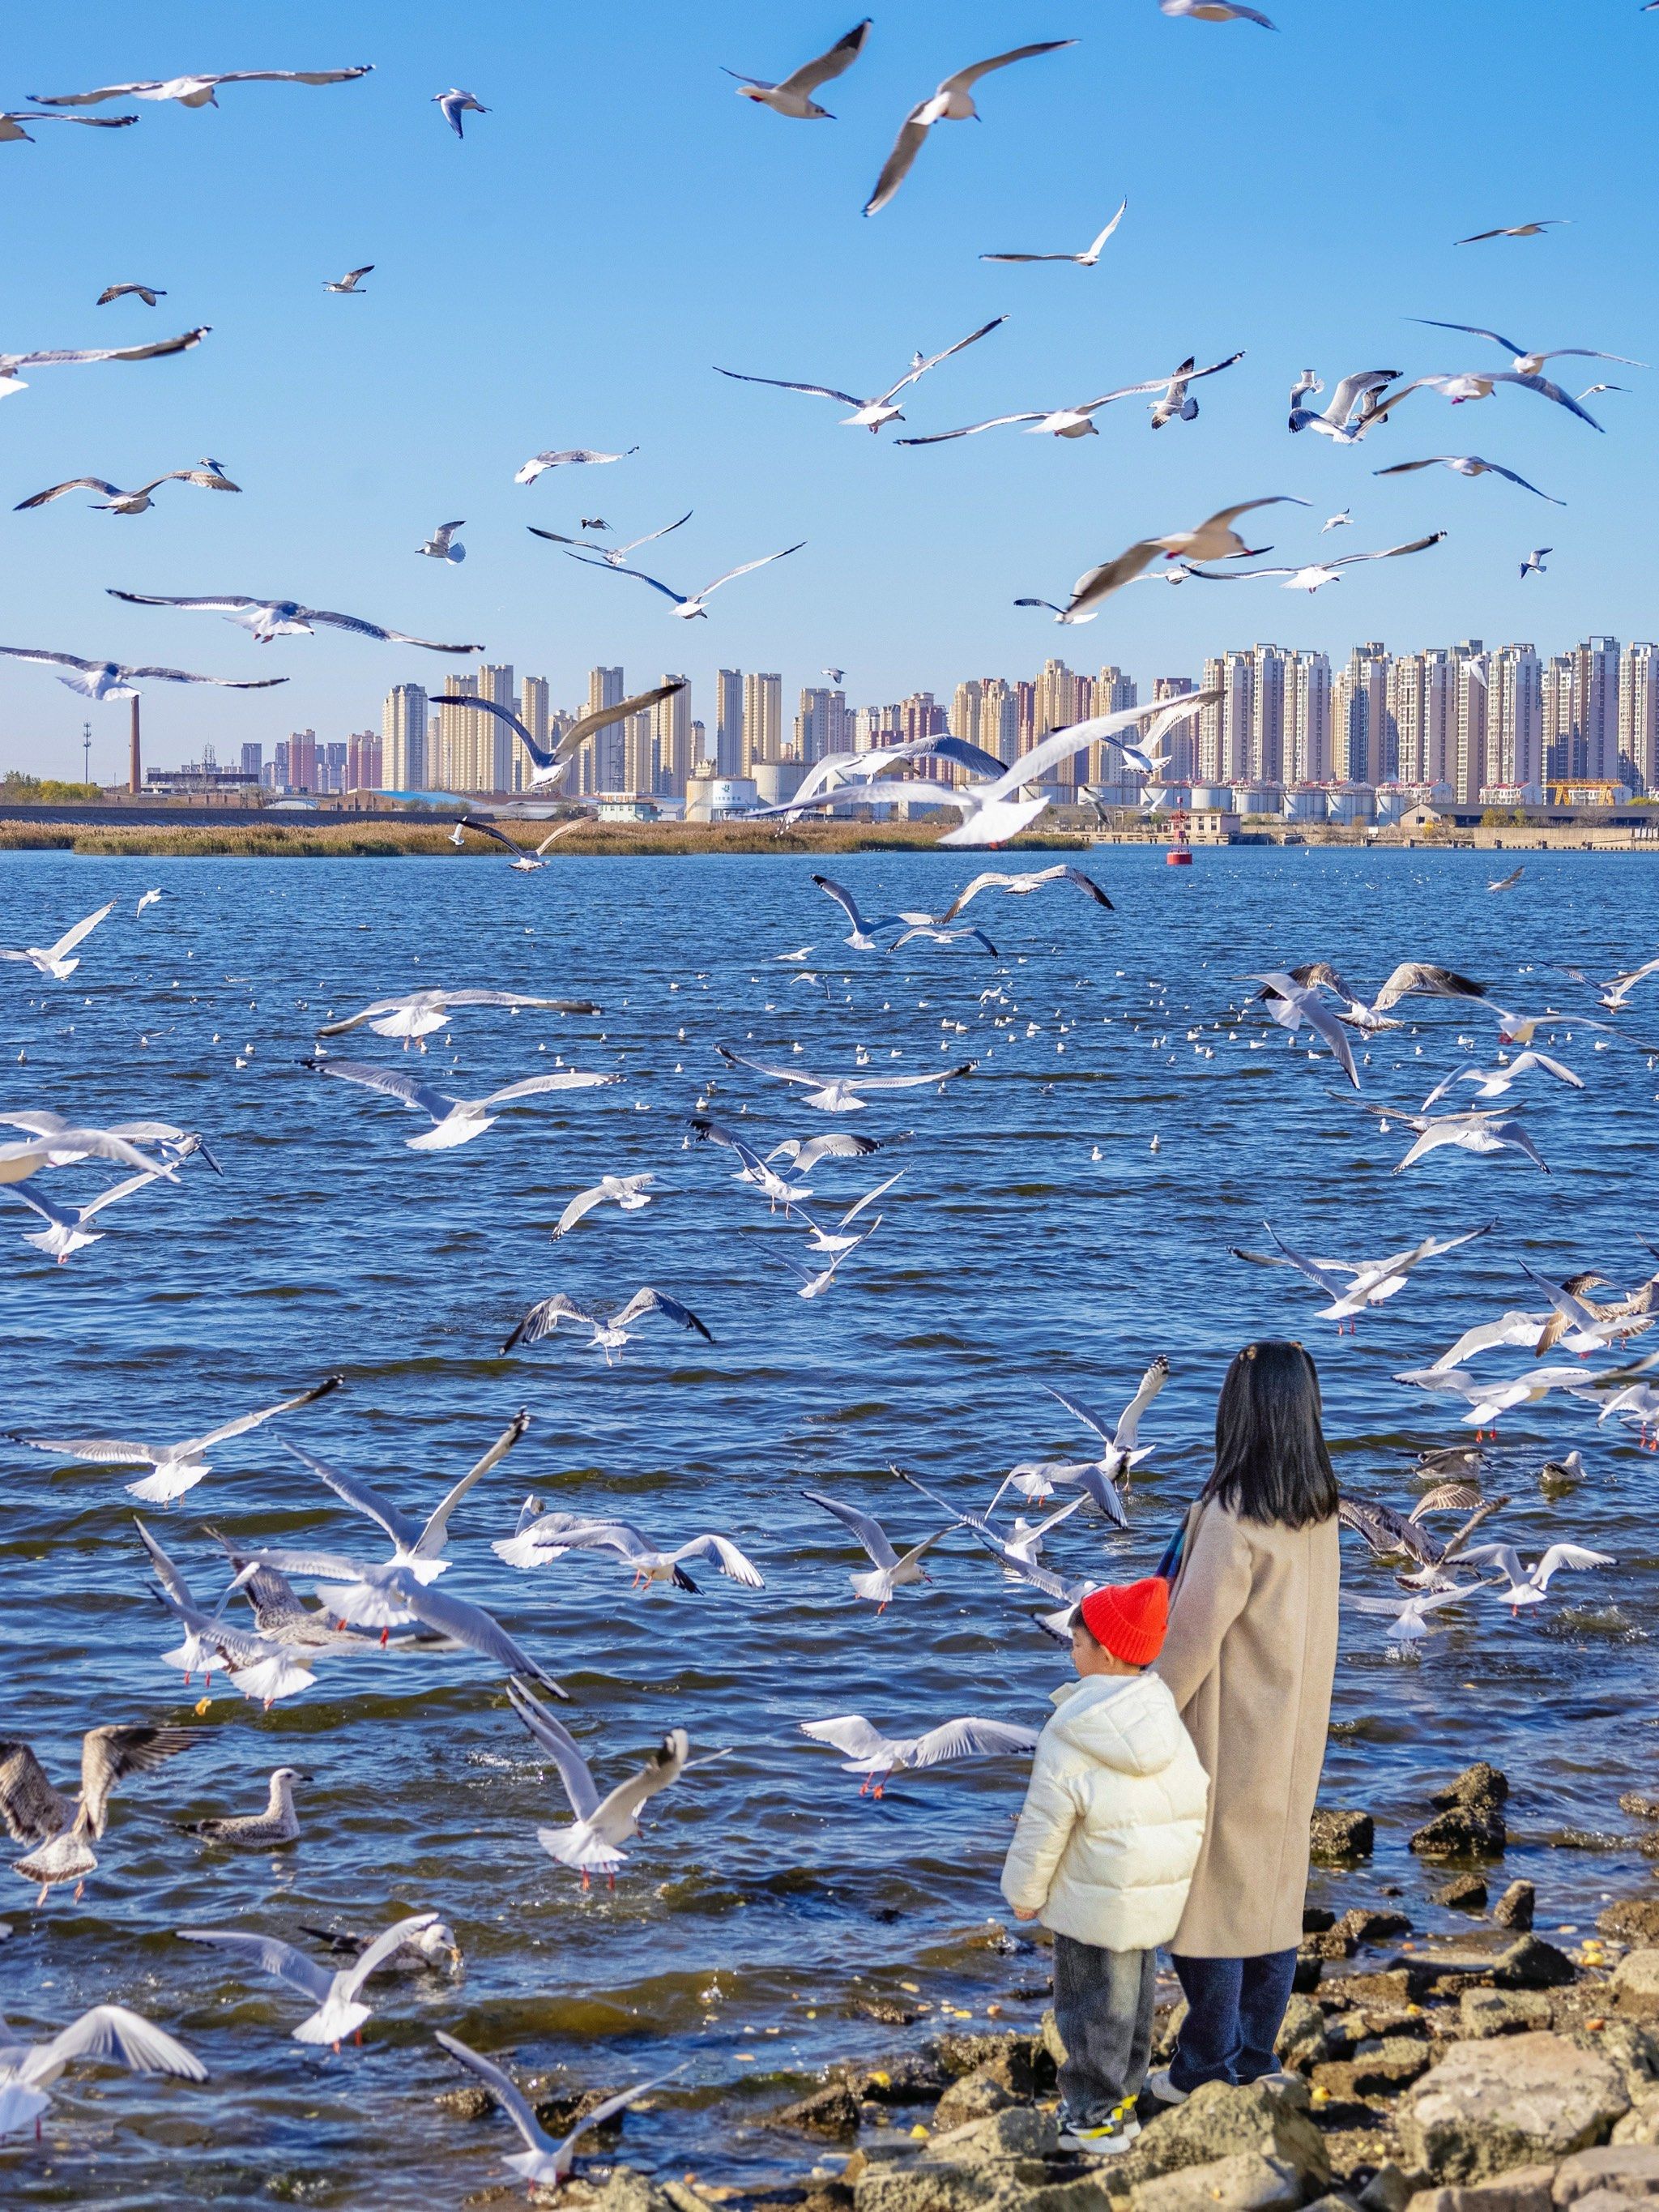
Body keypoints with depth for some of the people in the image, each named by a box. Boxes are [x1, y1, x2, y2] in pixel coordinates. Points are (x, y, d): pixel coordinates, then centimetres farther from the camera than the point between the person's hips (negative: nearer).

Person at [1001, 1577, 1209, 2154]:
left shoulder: (1069, 1737, -21)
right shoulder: (1166, 1714, -2)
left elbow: (1045, 1826, -16)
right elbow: (1198, 1794, 7)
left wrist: (1026, 1891, -2)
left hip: (1097, 1901, -7)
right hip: (1161, 1892, 7)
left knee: (1094, 2002, 5)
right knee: (1133, 1991, 21)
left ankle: (1097, 2116, 12)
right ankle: (1123, 2093, 33)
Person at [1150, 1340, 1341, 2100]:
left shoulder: (1234, 1521, -26)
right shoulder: (1318, 1510, -3)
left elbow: (1190, 1639, -21)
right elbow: (1302, 1625, 3)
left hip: (1227, 1740, -7)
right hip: (1292, 1737, 7)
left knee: (1209, 1888, 6)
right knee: (1273, 1885, 16)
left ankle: (1206, 2062, 16)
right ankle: (1256, 2052, 28)